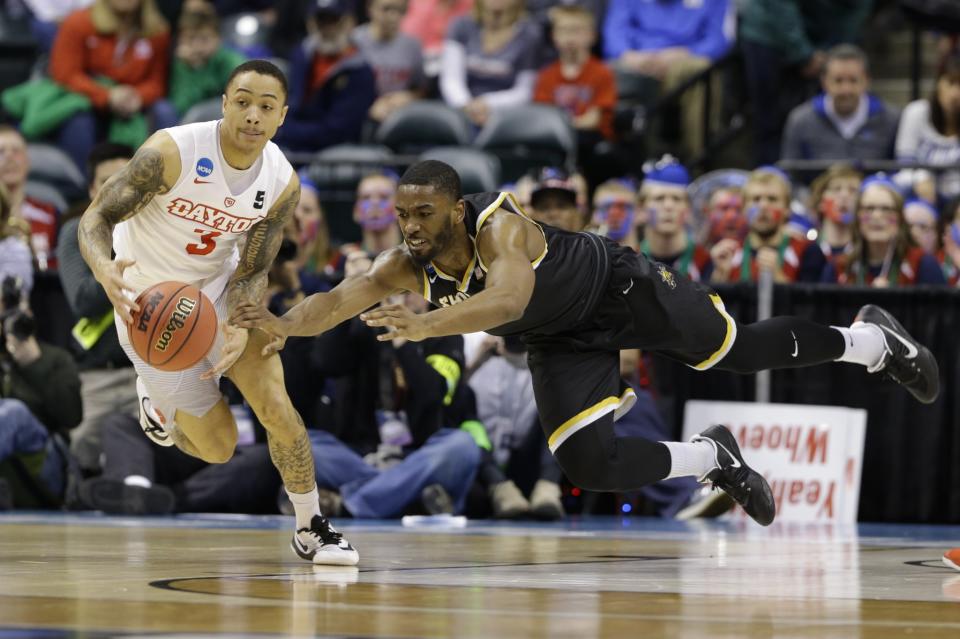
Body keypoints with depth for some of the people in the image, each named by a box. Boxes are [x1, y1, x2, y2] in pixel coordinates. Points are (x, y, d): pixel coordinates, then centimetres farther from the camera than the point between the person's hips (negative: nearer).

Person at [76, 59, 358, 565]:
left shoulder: (282, 184, -14)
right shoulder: (171, 152, -28)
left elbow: (252, 272, -7)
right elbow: (96, 218, -25)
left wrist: (239, 331, -28)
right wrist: (106, 272, -47)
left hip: (218, 288, 3)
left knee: (275, 405, -14)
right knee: (216, 447, 0)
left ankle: (312, 529, 7)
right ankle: (155, 397, 34)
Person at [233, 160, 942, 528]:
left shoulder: (499, 225, -38)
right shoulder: (406, 266, -21)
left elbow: (509, 299, -57)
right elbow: (341, 298, -33)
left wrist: (426, 325, -70)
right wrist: (287, 324, -54)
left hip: (622, 287, -5)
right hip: (565, 342, 5)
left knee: (745, 352, 9)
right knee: (592, 467, -8)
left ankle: (869, 339, 37)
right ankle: (712, 458, 19)